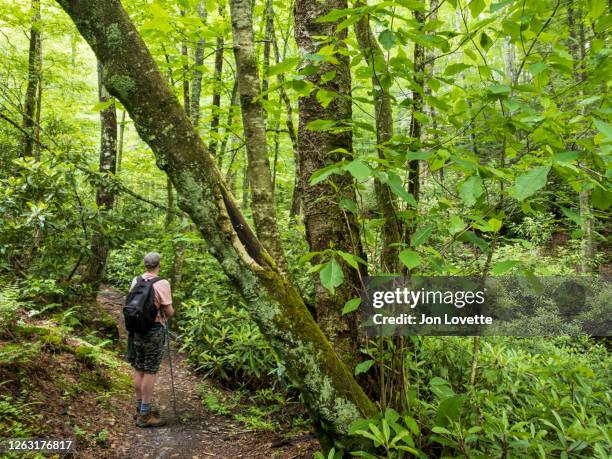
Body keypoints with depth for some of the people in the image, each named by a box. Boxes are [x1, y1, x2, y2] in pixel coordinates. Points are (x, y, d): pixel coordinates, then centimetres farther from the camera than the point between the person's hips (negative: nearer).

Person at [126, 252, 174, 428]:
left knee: (138, 369, 14)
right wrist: (171, 312, 10)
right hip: (154, 330, -6)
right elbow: (169, 311, -13)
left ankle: (141, 408, 26)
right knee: (150, 372, 0)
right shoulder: (162, 284, -14)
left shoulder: (135, 281, 3)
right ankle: (145, 415, 5)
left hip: (136, 328, 6)